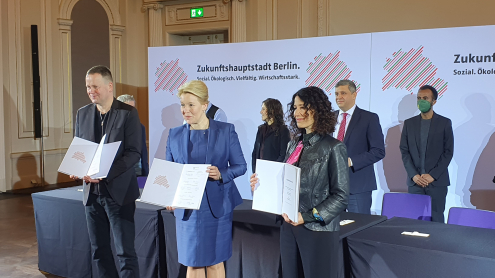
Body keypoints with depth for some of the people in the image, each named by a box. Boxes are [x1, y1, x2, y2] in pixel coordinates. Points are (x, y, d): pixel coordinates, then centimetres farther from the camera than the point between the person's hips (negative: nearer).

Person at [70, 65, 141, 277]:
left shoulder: (128, 113, -7)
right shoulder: (82, 114, 9)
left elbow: (134, 153, -13)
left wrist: (105, 172, -23)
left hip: (118, 190, -5)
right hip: (92, 190, 6)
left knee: (125, 251, -2)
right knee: (99, 250, 13)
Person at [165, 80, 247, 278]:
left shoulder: (226, 131, -1)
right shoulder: (175, 135, 5)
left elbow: (240, 166, 0)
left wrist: (221, 174, -19)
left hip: (217, 206, -2)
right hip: (186, 208, 2)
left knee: (215, 261, 8)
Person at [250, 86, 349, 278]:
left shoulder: (333, 147, -9)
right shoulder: (294, 145, 9)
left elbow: (341, 196, -11)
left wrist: (307, 216, -18)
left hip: (318, 229, -6)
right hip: (289, 227, 6)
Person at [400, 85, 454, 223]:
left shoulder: (445, 123, 3)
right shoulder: (409, 123, 10)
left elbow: (448, 152, -1)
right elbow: (404, 151, 6)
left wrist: (432, 175, -9)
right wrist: (414, 175, -6)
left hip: (437, 181, -2)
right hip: (414, 181, 2)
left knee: (436, 219, -2)